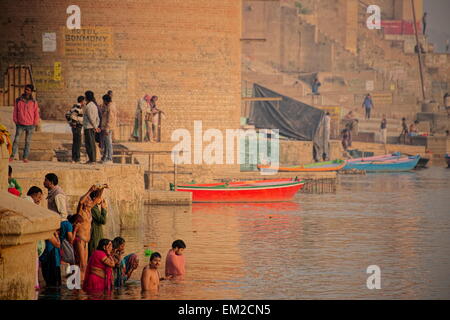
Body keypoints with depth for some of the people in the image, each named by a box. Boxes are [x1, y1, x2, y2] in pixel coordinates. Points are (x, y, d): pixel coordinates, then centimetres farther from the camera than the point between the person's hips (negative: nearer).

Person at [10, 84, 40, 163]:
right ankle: (12, 156, 0)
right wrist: (16, 121, 3)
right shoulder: (18, 100, 2)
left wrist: (35, 123, 1)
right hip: (20, 124, 0)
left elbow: (36, 113, 6)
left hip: (30, 125, 0)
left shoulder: (34, 102, 1)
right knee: (16, 140, -4)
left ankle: (25, 157, 9)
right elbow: (15, 111, 8)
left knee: (28, 142, 4)